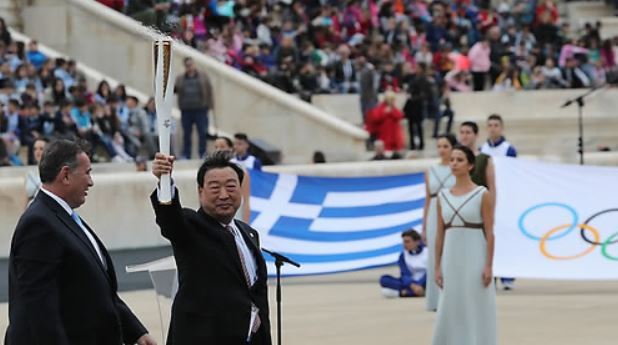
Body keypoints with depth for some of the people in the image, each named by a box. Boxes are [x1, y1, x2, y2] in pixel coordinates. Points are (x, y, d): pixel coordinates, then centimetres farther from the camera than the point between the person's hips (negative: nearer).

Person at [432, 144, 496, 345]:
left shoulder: (482, 194, -5)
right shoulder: (443, 196, 8)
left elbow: (489, 233, -7)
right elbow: (440, 233, 9)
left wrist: (489, 266, -14)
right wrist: (437, 267, 4)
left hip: (475, 258, -5)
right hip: (452, 257, 5)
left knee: (476, 311, -3)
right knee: (452, 311, 4)